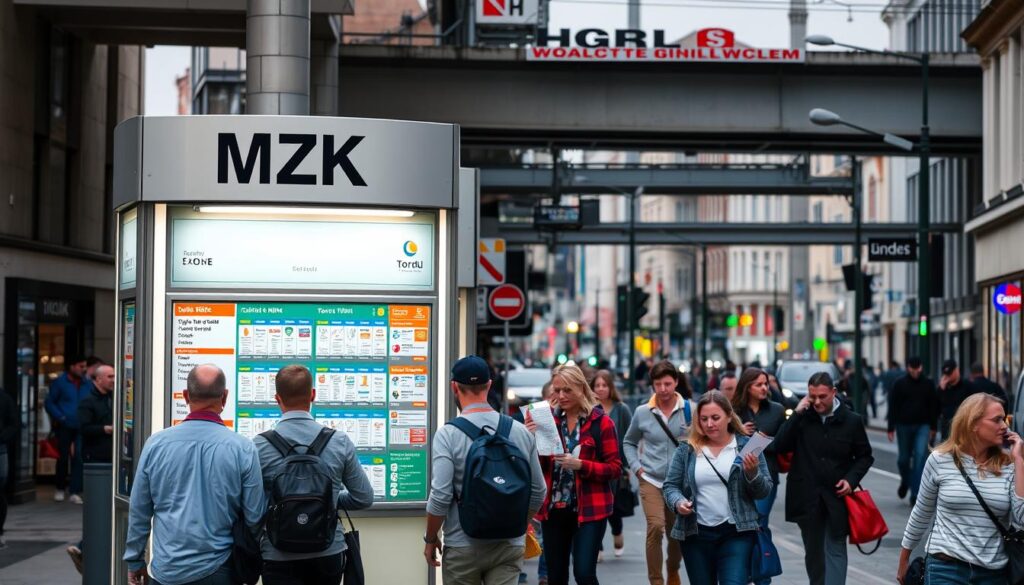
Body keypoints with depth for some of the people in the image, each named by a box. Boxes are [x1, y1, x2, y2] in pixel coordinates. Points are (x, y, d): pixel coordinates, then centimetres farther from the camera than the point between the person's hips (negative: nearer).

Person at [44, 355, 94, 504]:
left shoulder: (88, 384, 7)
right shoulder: (60, 382, -2)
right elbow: (49, 403, 0)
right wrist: (61, 418, -10)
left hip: (81, 428, 2)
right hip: (64, 427, -2)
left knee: (78, 457, -8)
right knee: (63, 457, 8)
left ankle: (75, 492, -6)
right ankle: (60, 488, 27)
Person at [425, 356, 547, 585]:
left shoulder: (448, 434, -10)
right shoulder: (521, 432, 2)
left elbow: (440, 496, -15)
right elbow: (538, 492, 9)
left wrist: (430, 539, 0)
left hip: (463, 547, -2)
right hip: (509, 545, 2)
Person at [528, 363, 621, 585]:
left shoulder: (601, 422, -5)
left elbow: (615, 468, -6)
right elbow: (536, 467, 6)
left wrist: (580, 465, -20)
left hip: (589, 509, -4)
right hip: (554, 508, 4)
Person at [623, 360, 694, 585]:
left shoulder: (690, 410, -7)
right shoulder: (642, 412, -2)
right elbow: (629, 442, 13)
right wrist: (636, 466, 1)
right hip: (651, 480, -1)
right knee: (655, 527, -20)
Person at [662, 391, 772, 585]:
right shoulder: (686, 450, 4)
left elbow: (764, 492, 2)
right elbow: (671, 486, 8)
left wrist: (752, 473, -18)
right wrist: (678, 502, -14)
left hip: (737, 533, -2)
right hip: (696, 534, 2)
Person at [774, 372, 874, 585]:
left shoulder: (852, 420, -2)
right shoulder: (802, 417, 0)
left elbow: (865, 456, 7)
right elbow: (780, 446, -10)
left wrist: (851, 479, -9)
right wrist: (796, 413, -13)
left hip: (837, 497, -2)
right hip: (807, 497, 2)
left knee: (835, 550, -4)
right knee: (813, 552, 14)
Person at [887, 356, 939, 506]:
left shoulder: (928, 384, 4)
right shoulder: (900, 384, 1)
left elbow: (934, 406, 8)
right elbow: (893, 407, 0)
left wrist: (933, 427, 5)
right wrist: (891, 428, -4)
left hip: (923, 426, 0)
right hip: (904, 426, 0)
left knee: (920, 457, -12)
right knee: (904, 458, 7)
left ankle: (915, 495, -10)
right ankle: (905, 482, 38)